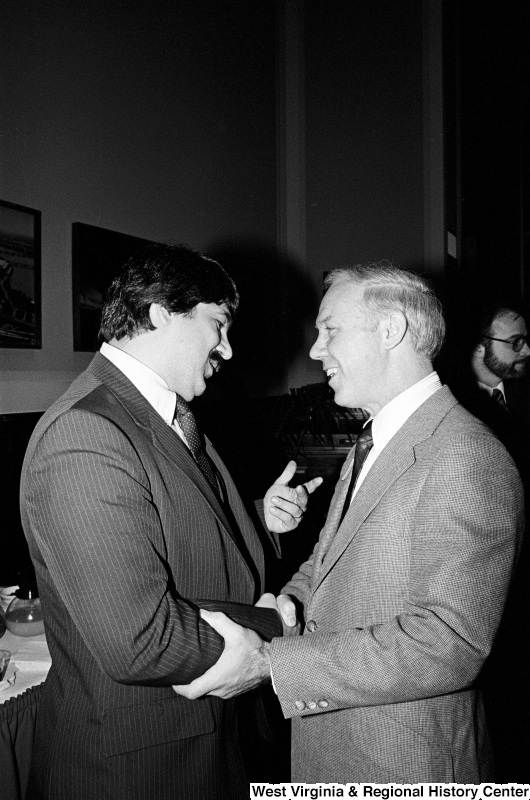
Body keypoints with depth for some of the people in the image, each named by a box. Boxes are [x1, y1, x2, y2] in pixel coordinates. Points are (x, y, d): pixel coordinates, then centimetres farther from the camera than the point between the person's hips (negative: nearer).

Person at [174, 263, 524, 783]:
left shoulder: (467, 459, -22)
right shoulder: (369, 446, 8)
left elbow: (448, 643, -27)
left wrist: (269, 662, -27)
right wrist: (290, 600, -8)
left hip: (405, 765, -7)